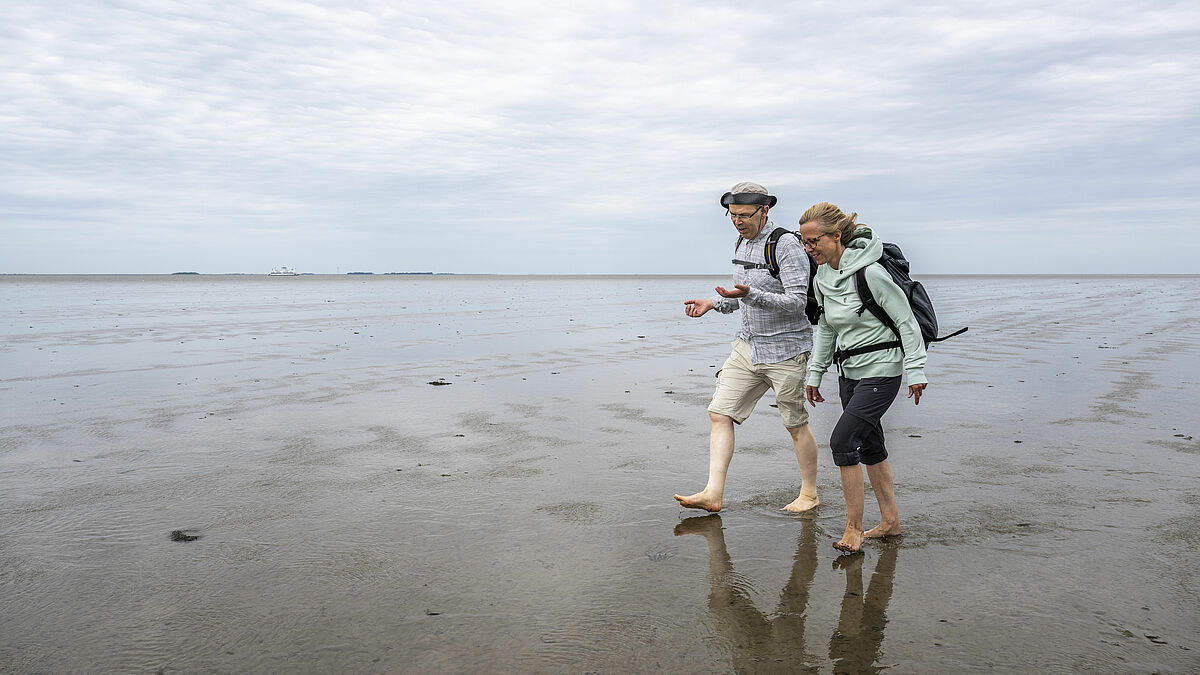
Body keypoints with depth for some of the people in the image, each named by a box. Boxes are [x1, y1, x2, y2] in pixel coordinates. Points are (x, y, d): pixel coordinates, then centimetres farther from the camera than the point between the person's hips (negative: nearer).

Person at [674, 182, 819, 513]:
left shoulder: (786, 245, -16)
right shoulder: (742, 244, 10)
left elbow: (796, 302, -22)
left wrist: (750, 295, -33)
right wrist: (714, 303, 4)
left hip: (785, 348, -8)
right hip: (748, 345, 8)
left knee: (796, 425, 5)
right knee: (720, 412, -2)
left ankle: (809, 494, 23)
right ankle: (713, 494, -1)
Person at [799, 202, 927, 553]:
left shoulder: (870, 273, -19)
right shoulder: (822, 279, 4)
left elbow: (906, 322, -14)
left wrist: (915, 370, -14)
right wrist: (814, 373, 16)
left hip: (881, 371, -8)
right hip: (849, 372, 8)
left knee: (843, 440, -15)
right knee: (870, 446, 14)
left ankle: (854, 529, -4)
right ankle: (890, 521, 28)